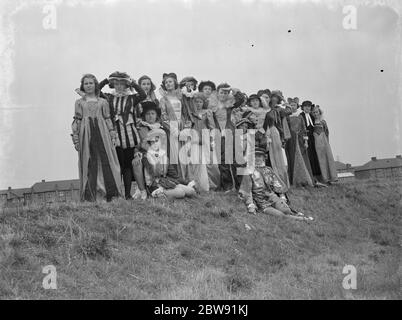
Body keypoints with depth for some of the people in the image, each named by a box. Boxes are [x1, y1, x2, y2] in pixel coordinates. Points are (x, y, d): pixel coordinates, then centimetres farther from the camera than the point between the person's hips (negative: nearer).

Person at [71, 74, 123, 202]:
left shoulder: (103, 102, 13)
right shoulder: (79, 102, 12)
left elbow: (108, 119, 12)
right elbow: (77, 121, 9)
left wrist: (113, 135, 5)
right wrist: (76, 139, 2)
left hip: (102, 133, 0)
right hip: (86, 134, 0)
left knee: (106, 161, -6)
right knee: (89, 163, -1)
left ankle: (110, 193, -2)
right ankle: (89, 195, 3)